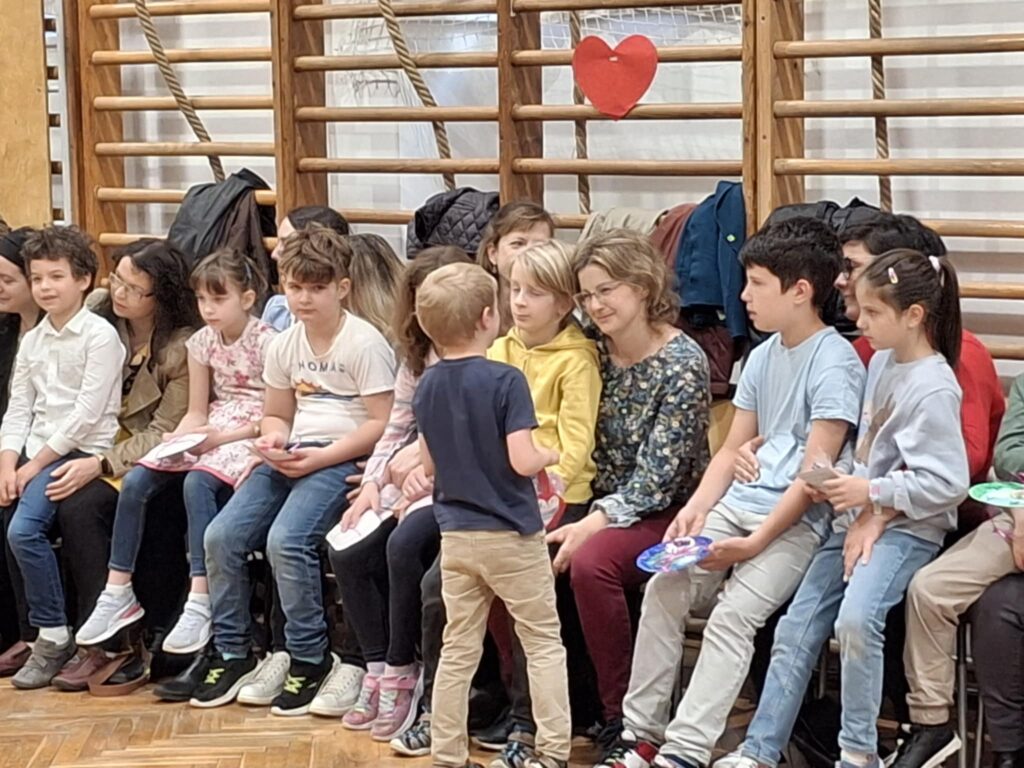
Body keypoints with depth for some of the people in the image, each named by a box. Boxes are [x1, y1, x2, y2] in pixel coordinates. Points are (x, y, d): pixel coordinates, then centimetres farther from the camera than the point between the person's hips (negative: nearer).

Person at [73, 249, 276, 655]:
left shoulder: (265, 342, -10)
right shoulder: (202, 342, 9)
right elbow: (197, 412, 12)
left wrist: (225, 436, -18)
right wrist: (179, 437, -10)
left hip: (252, 434, -7)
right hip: (211, 431, 7)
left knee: (197, 482, -34)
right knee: (135, 481, -13)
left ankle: (200, 603, -34)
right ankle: (118, 593, -5)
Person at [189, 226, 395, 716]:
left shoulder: (364, 344, -9)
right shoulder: (285, 346, 13)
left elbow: (382, 423, -12)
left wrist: (320, 456, -18)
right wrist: (273, 441, -2)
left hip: (343, 458, -7)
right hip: (291, 456, 7)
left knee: (286, 538, -28)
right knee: (221, 535, -8)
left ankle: (309, 658, -10)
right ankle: (232, 654, 7)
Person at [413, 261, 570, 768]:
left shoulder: (427, 388, 3)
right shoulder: (506, 382, -17)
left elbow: (429, 464, 10)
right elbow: (522, 460, -21)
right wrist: (550, 456, -1)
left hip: (456, 534, 5)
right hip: (511, 535, -5)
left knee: (458, 649, 11)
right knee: (543, 642, 6)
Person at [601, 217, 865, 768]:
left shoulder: (834, 361, -10)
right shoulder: (763, 356, 14)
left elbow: (814, 473, -15)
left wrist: (754, 543, -19)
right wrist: (695, 509, -1)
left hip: (797, 521, -7)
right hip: (739, 503, 7)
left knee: (732, 613, -25)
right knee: (664, 587, -12)